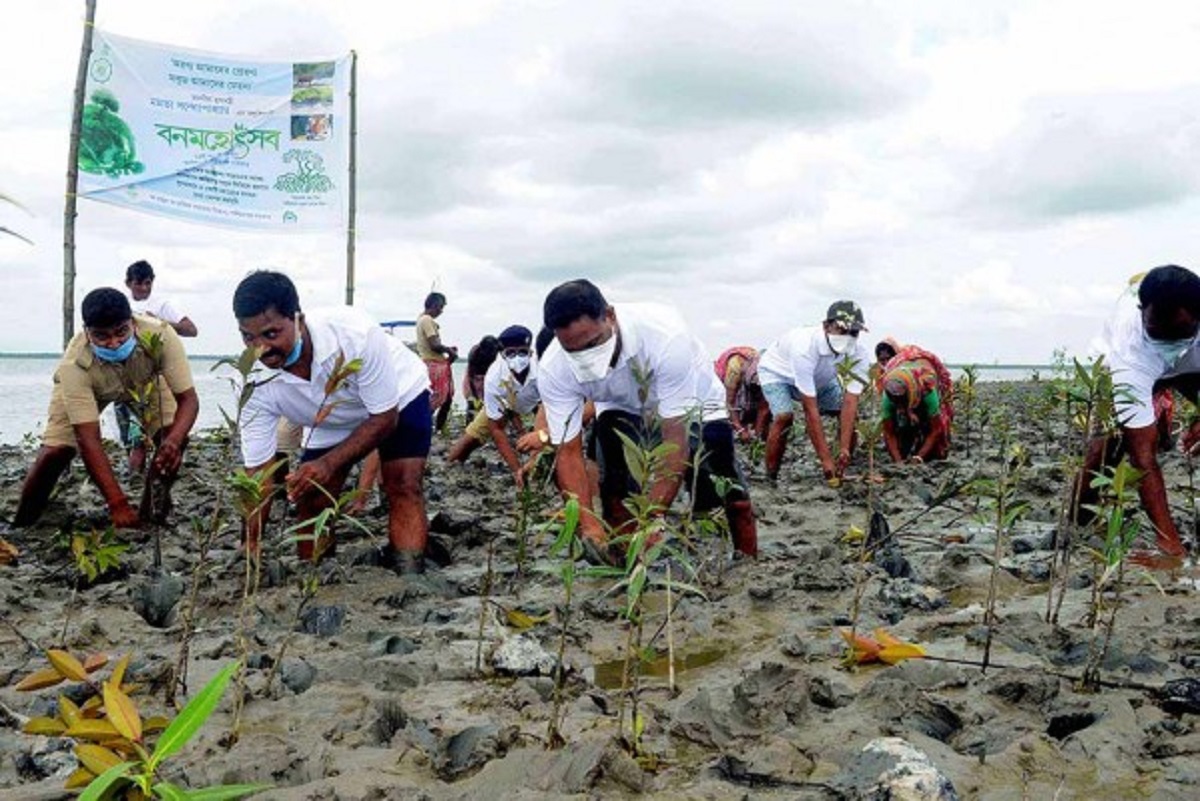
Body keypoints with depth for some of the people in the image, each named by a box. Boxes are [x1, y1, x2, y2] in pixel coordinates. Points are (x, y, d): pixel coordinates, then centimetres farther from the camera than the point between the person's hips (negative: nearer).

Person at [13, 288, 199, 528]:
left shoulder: (160, 336, -41)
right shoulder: (75, 365, -41)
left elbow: (188, 399, -37)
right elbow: (88, 439, -42)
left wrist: (173, 441, -58)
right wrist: (118, 504, -48)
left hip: (144, 383, 2)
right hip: (80, 389, -1)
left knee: (176, 439, -20)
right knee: (54, 453, -17)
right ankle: (21, 525, 6)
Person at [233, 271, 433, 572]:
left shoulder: (353, 332, -40)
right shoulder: (257, 387, -29)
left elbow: (385, 418, -29)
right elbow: (259, 471, -24)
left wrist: (329, 464, -39)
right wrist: (250, 542, -36)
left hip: (397, 399, -3)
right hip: (329, 422, 3)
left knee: (403, 488, -20)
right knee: (310, 501, -5)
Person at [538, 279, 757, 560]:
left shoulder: (664, 334, -42)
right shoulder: (553, 370, -31)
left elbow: (677, 440, -40)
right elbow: (568, 452, -26)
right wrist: (588, 525, -41)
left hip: (693, 404, -2)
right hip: (623, 409, 2)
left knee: (724, 493, -13)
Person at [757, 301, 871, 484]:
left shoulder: (859, 354, -29)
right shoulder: (804, 348, -44)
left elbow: (849, 403, -32)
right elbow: (810, 410, -43)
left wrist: (844, 449, -42)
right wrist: (825, 458, -42)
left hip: (819, 378, 5)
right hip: (777, 371, -5)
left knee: (849, 414, -9)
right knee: (784, 417, -29)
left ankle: (843, 473, 7)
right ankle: (770, 479, -15)